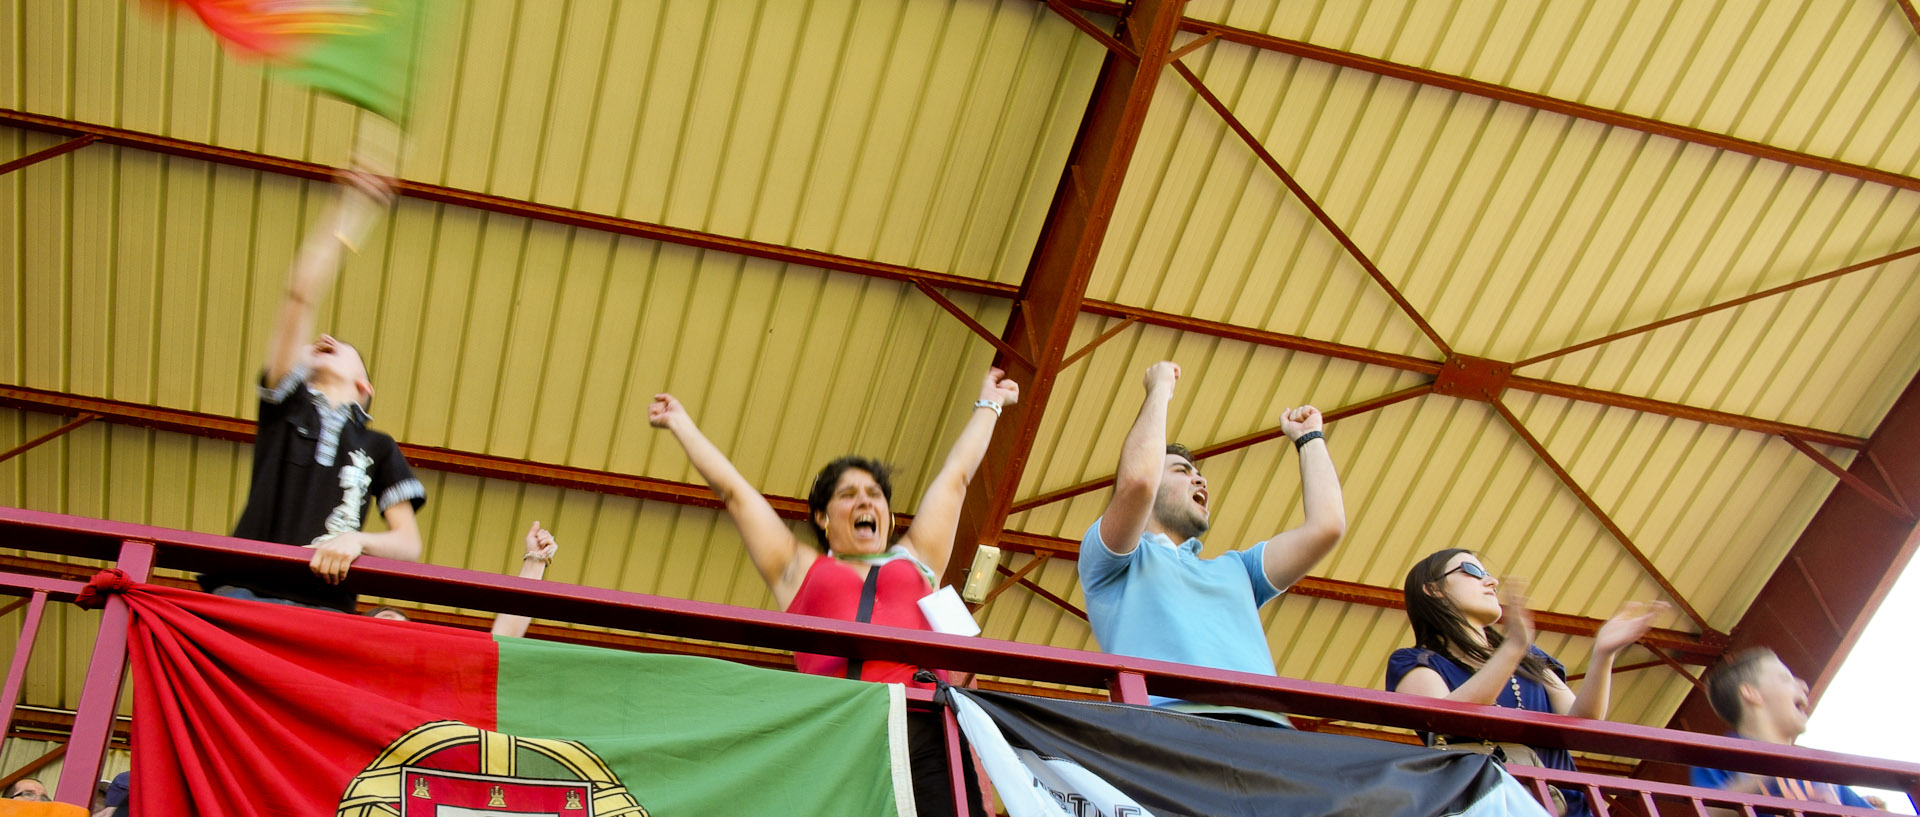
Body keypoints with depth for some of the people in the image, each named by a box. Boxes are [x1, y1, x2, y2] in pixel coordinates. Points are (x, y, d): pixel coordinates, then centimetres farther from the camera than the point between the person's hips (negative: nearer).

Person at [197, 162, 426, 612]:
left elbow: (409, 543, 14)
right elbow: (300, 297, 14)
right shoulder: (286, 405, 23)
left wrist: (356, 540, -8)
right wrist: (346, 214, 13)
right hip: (245, 588, 0)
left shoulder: (378, 448, 24)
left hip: (324, 604, 0)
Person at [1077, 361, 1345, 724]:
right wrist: (1159, 390, 15)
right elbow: (1137, 480, -1)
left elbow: (1326, 526, 25)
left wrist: (1308, 437, 39)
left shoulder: (1233, 569, 35)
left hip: (1266, 724, 5)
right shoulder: (1111, 561, 20)